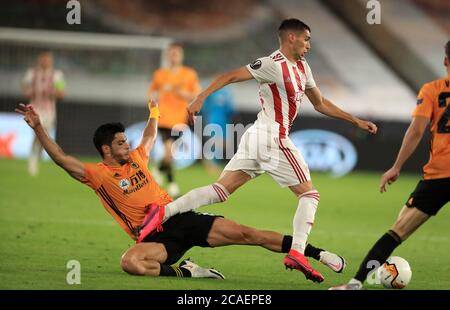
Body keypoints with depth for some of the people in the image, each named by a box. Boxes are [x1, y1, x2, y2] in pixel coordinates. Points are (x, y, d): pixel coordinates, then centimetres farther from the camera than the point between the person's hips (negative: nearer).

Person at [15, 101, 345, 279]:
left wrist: (154, 110, 41)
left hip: (183, 219, 4)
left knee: (246, 234, -6)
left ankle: (317, 253, -3)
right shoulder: (98, 174, -1)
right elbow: (61, 158, -11)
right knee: (130, 261, -39)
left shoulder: (136, 158, 14)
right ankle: (186, 271, -28)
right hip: (155, 237, -4)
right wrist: (38, 127, -19)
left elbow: (150, 136, 36)